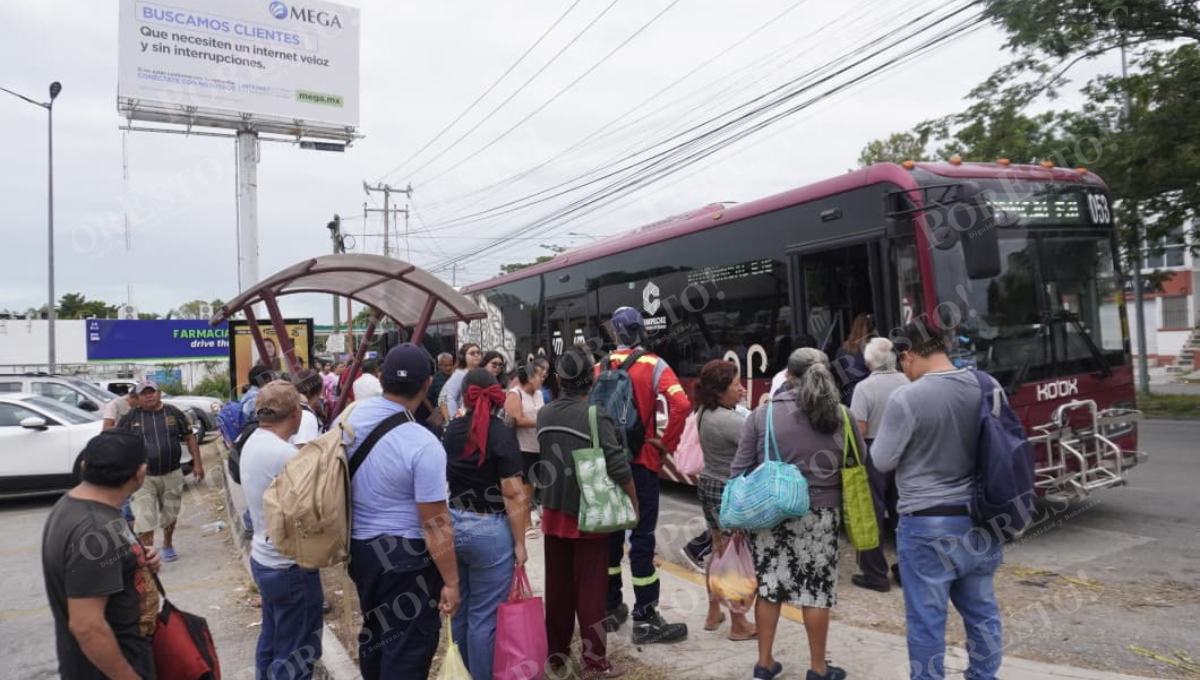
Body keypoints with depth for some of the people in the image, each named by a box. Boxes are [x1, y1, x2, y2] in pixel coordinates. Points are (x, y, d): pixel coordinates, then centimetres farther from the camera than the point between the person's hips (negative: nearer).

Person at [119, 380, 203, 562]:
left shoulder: (173, 413, 2)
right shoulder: (130, 417, 0)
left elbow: (189, 437, 7)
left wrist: (197, 463, 2)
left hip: (172, 475, 2)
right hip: (143, 478, -2)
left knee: (170, 515, 17)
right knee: (144, 520, -8)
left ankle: (168, 545, 40)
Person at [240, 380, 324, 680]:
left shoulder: (252, 443, 3)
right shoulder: (284, 454, -25)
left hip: (263, 558, 9)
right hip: (291, 567, -9)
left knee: (272, 641, 23)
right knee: (295, 654, 3)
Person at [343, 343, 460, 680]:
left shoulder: (352, 416, -5)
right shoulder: (423, 445, -25)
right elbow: (436, 524, -21)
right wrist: (451, 581, -11)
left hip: (359, 545, 7)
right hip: (404, 556, -7)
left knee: (374, 630, 25)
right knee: (409, 645, 7)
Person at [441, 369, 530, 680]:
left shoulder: (450, 431, 4)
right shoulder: (501, 433, -13)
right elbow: (514, 495, -17)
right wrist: (520, 542, -11)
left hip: (452, 525, 6)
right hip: (489, 530, -6)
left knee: (460, 611, 19)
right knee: (484, 617, 4)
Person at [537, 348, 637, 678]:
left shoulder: (544, 415, 1)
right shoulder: (595, 415, -17)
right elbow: (619, 467, -18)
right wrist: (633, 502, -6)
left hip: (553, 511, 5)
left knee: (557, 585, 14)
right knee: (590, 588, 4)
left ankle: (556, 652, 25)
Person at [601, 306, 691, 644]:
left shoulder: (602, 367, 1)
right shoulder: (653, 366, -8)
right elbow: (680, 404, -22)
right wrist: (667, 443, -11)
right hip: (642, 461, -4)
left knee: (610, 532, 14)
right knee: (642, 536, 0)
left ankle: (611, 607, 25)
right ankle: (645, 618, 5)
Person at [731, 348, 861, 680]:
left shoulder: (763, 413, -4)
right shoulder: (841, 415, -2)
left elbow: (740, 468, -2)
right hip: (819, 515, 0)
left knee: (769, 586, 11)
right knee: (816, 590, 10)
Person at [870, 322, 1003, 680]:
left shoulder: (906, 399, -19)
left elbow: (882, 460, -8)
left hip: (928, 525, -6)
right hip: (978, 519, 6)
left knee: (926, 619, 6)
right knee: (981, 610, 20)